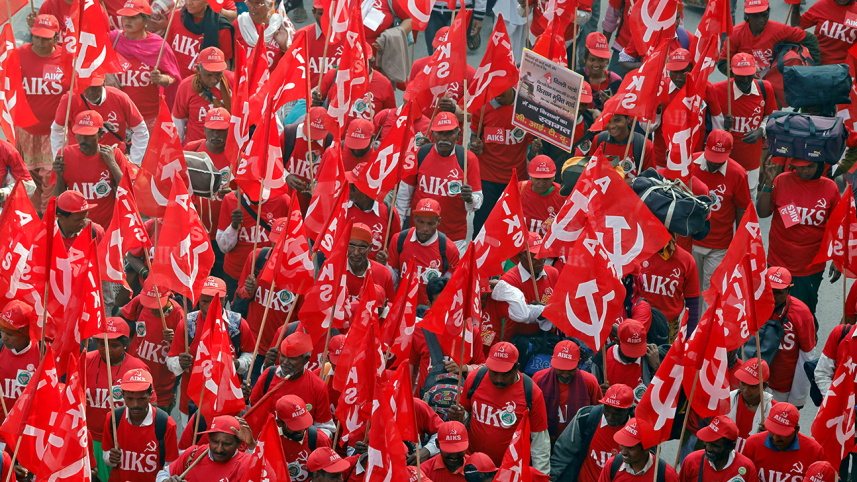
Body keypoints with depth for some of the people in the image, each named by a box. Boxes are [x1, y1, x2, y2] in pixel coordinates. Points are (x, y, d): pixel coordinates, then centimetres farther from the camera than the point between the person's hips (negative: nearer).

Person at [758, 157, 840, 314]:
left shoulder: (829, 188, -5)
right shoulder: (782, 180, -7)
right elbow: (763, 213, -7)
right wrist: (769, 182, -18)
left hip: (812, 267, 0)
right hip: (779, 263, 0)